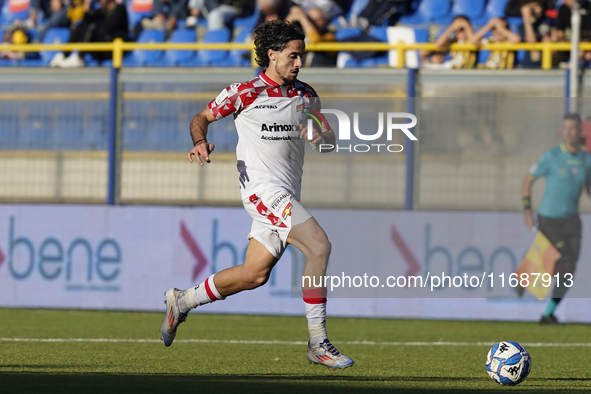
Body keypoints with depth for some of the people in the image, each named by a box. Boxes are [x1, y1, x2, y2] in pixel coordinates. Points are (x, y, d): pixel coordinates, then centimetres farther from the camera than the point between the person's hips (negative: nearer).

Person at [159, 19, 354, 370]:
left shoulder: (306, 95, 12)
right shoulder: (243, 93, -3)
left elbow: (330, 139, 17)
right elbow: (202, 118, 7)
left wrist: (321, 135, -7)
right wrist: (200, 141, -14)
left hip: (287, 196, 7)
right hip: (263, 189, -7)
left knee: (254, 275, 7)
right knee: (320, 246, -22)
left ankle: (182, 301, 29)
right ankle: (318, 343, -20)